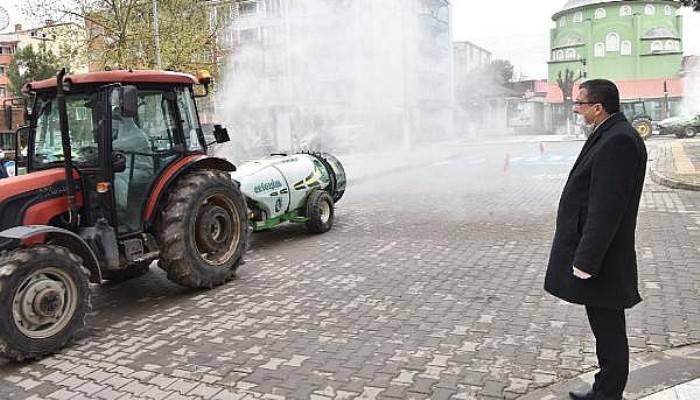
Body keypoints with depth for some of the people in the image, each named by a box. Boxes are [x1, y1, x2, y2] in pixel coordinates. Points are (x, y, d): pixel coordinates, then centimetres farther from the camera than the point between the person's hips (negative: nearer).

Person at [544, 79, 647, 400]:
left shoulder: (618, 141, -21)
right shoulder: (610, 135, 11)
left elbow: (606, 209, -25)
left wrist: (586, 260, -22)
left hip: (600, 260, -10)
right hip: (595, 254, 10)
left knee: (608, 330, 4)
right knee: (606, 328, 19)